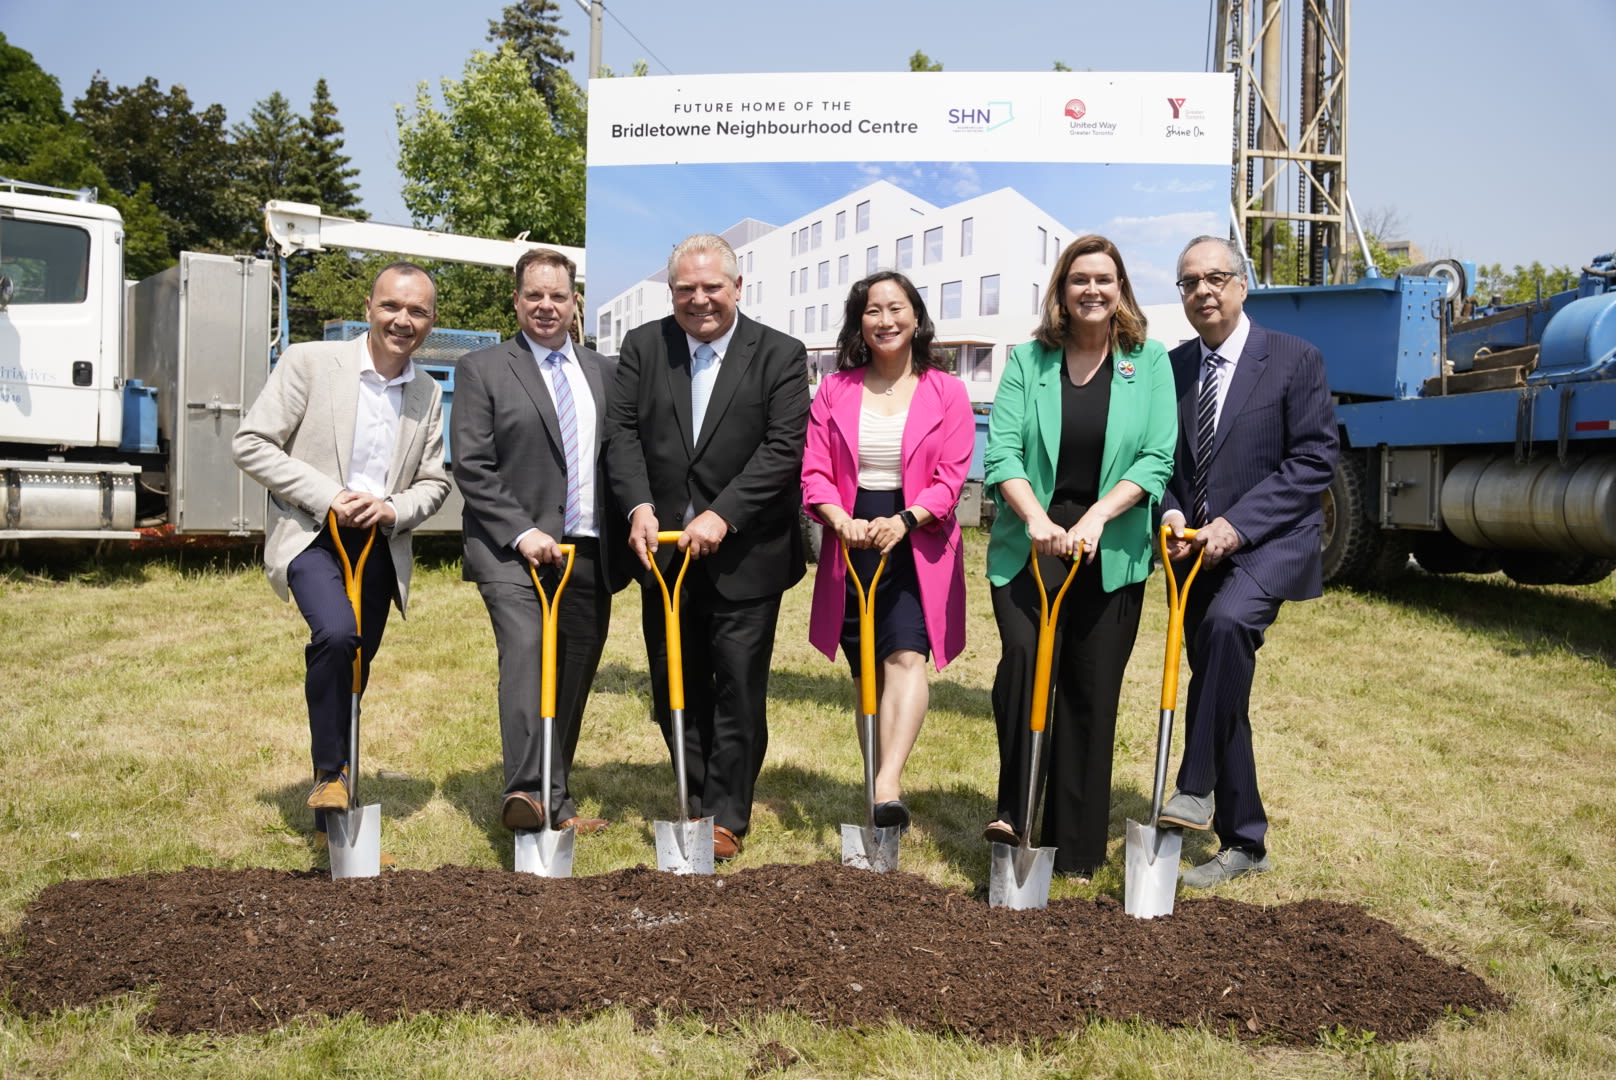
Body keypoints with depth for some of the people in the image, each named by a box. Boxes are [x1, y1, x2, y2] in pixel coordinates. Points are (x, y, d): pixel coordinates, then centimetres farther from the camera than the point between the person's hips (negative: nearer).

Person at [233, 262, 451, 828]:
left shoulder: (429, 395, 7)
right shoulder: (310, 362, -6)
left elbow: (434, 482, 11)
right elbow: (250, 444, -8)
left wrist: (393, 510, -11)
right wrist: (327, 496, -17)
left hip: (380, 545, 5)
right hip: (312, 533, -4)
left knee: (352, 669, 11)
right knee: (336, 635, -30)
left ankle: (333, 818, 28)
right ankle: (329, 774, -10)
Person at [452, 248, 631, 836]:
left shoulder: (604, 373, 16)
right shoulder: (481, 369, 3)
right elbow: (471, 467, -5)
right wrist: (522, 531, -15)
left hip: (590, 556, 4)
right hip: (513, 550, -4)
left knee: (572, 682, 8)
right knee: (526, 649, -26)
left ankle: (556, 801, 21)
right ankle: (529, 792, -33)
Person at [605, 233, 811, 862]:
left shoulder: (780, 355, -3)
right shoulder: (642, 348, 6)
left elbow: (784, 448, -12)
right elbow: (622, 432, -2)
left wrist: (722, 515, -21)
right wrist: (639, 507, -17)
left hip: (744, 556, -3)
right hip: (664, 550, 4)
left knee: (739, 688, 3)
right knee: (675, 689, 12)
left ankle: (726, 817, 16)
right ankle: (701, 799, 28)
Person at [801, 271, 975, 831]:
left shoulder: (946, 392, 4)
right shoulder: (834, 390, 10)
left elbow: (950, 476, -4)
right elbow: (814, 471, 2)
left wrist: (904, 521, -20)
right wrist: (842, 522, -16)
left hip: (918, 543, -2)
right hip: (852, 542, 3)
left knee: (906, 656, -21)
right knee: (868, 672, 6)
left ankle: (887, 789, -31)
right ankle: (885, 796, 14)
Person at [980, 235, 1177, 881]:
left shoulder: (1150, 361, 6)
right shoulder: (1028, 360, 6)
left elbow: (1157, 459, -2)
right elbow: (1002, 452, -3)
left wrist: (1096, 516, -16)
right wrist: (1037, 519, -20)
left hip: (1112, 554, 1)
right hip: (1030, 544, 0)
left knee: (1091, 694, 4)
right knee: (1023, 654, -24)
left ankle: (1076, 850, 15)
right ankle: (1013, 809, -9)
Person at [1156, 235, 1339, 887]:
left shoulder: (1294, 360, -4)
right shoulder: (1172, 368, 10)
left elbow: (1314, 459, -10)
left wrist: (1237, 523, -18)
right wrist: (1171, 513, -7)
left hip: (1270, 541, -5)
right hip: (1198, 553, 5)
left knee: (1227, 621, -35)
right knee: (1221, 691, 9)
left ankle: (1196, 787, -24)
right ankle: (1243, 842, 21)